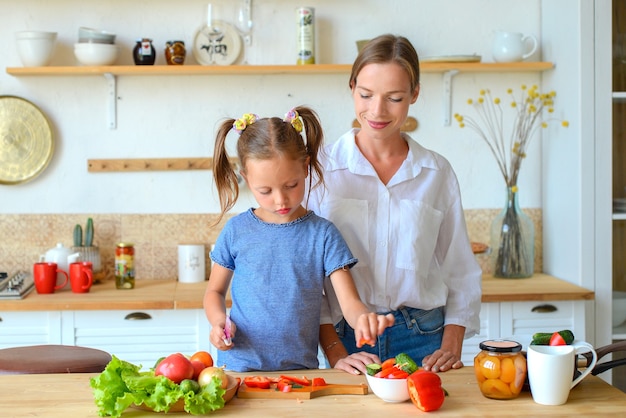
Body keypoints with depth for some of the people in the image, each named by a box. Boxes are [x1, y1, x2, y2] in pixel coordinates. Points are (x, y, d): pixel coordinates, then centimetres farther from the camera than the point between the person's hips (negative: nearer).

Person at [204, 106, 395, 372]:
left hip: (300, 370, 0)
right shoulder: (237, 230, 4)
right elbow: (215, 291, 17)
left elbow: (349, 302, -3)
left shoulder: (322, 234, 2)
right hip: (239, 367, 0)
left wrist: (363, 319, -26)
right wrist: (218, 321, -5)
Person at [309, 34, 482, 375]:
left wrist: (451, 349, -2)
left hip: (423, 340, 1)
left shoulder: (437, 173, 5)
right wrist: (335, 353, -10)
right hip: (348, 338, -1)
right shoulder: (321, 170, -1)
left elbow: (461, 274, 9)